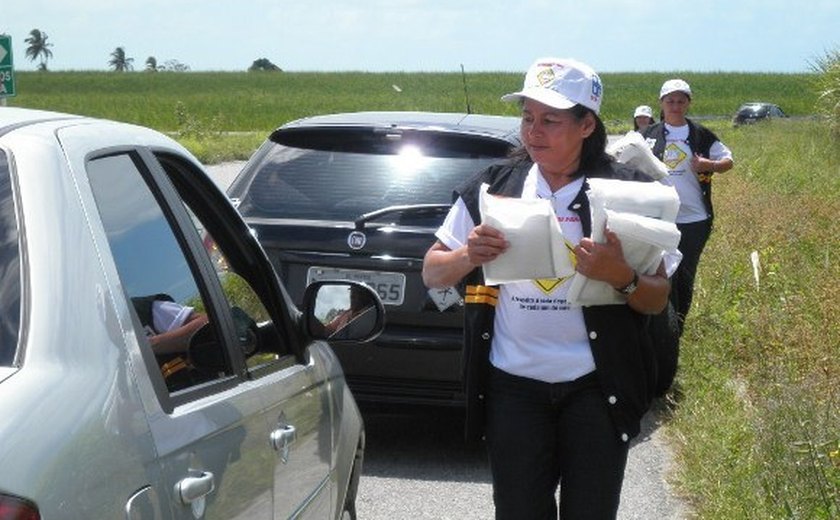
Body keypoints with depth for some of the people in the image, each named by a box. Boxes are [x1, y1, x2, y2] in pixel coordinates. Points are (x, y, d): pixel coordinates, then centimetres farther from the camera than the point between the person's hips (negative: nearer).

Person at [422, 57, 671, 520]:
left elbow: (658, 299, -1)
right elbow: (431, 273, 7)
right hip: (513, 389, 2)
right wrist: (468, 257, -14)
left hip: (595, 389, -1)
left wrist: (621, 277, -23)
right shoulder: (493, 188, 2)